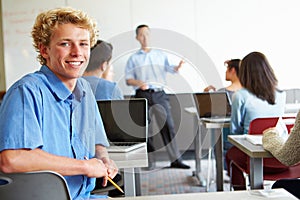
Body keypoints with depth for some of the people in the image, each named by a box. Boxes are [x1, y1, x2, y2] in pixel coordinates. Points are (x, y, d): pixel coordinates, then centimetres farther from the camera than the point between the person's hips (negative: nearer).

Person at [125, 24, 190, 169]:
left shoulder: (160, 55, 17)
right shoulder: (133, 58, 12)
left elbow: (169, 68, 2)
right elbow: (128, 79, 8)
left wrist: (178, 67, -20)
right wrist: (138, 83, -12)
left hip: (159, 94, 1)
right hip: (143, 95, -1)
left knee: (168, 125, -3)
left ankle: (175, 160, 2)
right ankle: (149, 163, 9)